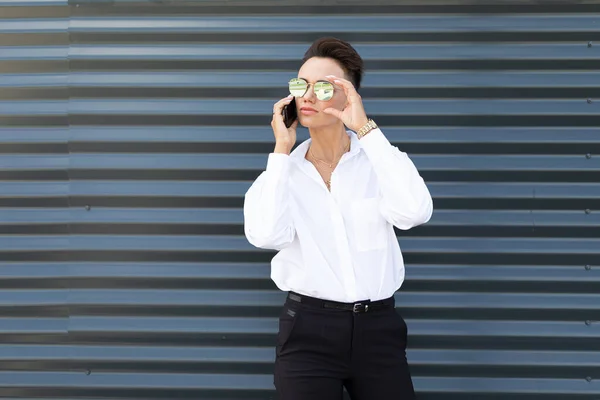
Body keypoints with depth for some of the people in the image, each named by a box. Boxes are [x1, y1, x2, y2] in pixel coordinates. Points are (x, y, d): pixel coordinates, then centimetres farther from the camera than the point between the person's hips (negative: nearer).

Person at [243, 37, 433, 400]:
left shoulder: (377, 158, 1)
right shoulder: (283, 169, 4)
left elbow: (415, 213, -19)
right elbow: (265, 235, -15)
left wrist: (365, 128, -16)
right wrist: (283, 150, -9)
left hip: (378, 328, 0)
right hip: (309, 329, 0)